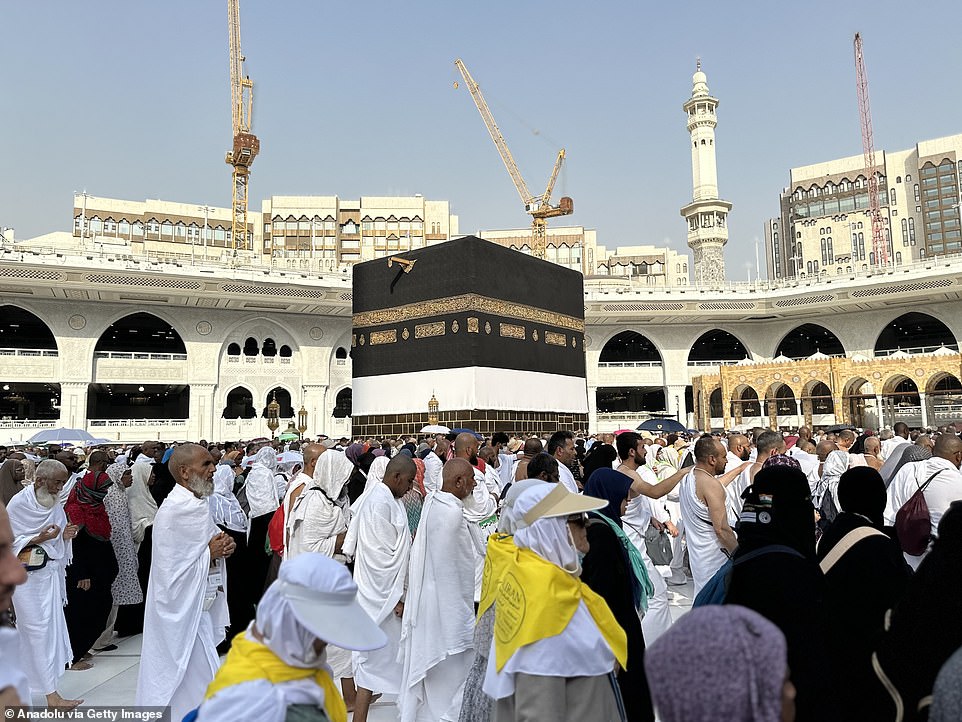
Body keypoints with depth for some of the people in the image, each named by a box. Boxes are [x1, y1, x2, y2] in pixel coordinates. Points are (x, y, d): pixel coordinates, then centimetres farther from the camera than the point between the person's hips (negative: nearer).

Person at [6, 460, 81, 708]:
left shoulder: (56, 505, 6)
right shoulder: (18, 504, -11)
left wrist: (65, 536, -7)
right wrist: (39, 539, -24)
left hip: (51, 573, 6)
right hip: (26, 576, -6)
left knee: (53, 625, 8)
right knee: (38, 631, -4)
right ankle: (51, 694, -1)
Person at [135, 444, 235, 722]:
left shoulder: (197, 503, 5)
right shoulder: (174, 512, -23)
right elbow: (174, 571, -25)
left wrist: (222, 545, -4)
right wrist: (210, 553, -17)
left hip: (199, 606, 9)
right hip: (183, 611, -9)